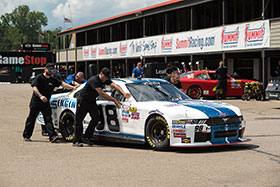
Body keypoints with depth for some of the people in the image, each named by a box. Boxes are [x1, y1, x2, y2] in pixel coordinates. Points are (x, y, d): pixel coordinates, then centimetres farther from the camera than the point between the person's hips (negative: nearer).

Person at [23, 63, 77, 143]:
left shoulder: (53, 80, 8)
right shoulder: (39, 77, -6)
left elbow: (63, 84, 4)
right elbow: (34, 88, -15)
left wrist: (73, 87, -7)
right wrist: (41, 96, -28)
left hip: (45, 103, 3)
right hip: (35, 102, -3)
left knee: (48, 119, -9)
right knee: (31, 119, 5)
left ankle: (52, 136, -19)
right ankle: (26, 136, 18)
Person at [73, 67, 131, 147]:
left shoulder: (105, 80, -1)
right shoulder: (94, 80, -28)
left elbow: (114, 85, -11)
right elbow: (102, 94, -31)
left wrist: (123, 93, -28)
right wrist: (114, 100, -30)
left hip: (92, 101, 8)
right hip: (83, 100, -8)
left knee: (96, 118, -6)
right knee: (79, 120, -3)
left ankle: (86, 137, 2)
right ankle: (76, 141, 1)